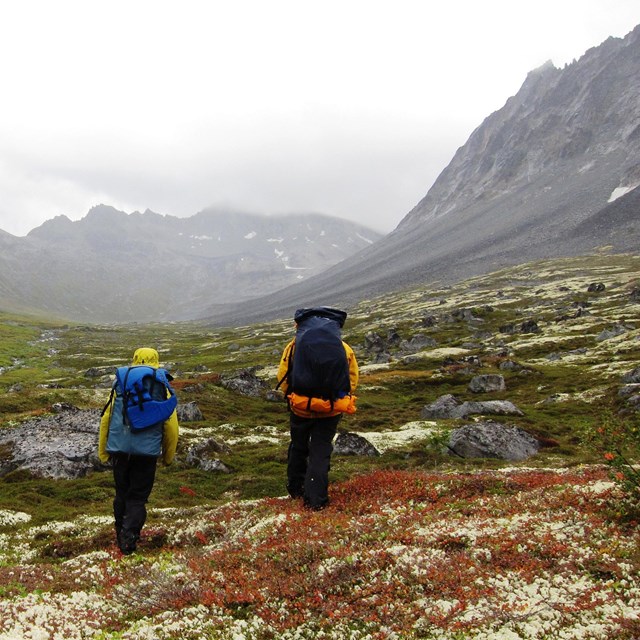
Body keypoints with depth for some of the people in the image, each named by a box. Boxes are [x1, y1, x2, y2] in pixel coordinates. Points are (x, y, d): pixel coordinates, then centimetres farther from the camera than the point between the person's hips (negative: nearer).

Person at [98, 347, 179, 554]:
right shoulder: (162, 389, 3)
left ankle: (121, 535, 29)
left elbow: (105, 419, 9)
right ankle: (129, 538, -7)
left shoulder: (120, 386, 7)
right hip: (147, 452, -2)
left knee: (122, 494, 18)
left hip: (120, 450, 2)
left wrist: (102, 452, 17)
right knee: (138, 497, 7)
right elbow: (171, 426, 1)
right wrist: (168, 456, 14)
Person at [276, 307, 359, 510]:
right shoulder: (344, 349, -1)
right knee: (321, 452, 8)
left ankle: (295, 489, 35)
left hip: (300, 409, 0)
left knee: (298, 447, 22)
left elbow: (282, 378, -1)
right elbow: (352, 381, 4)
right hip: (331, 411, 0)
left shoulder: (294, 346, -4)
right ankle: (315, 499, 4)